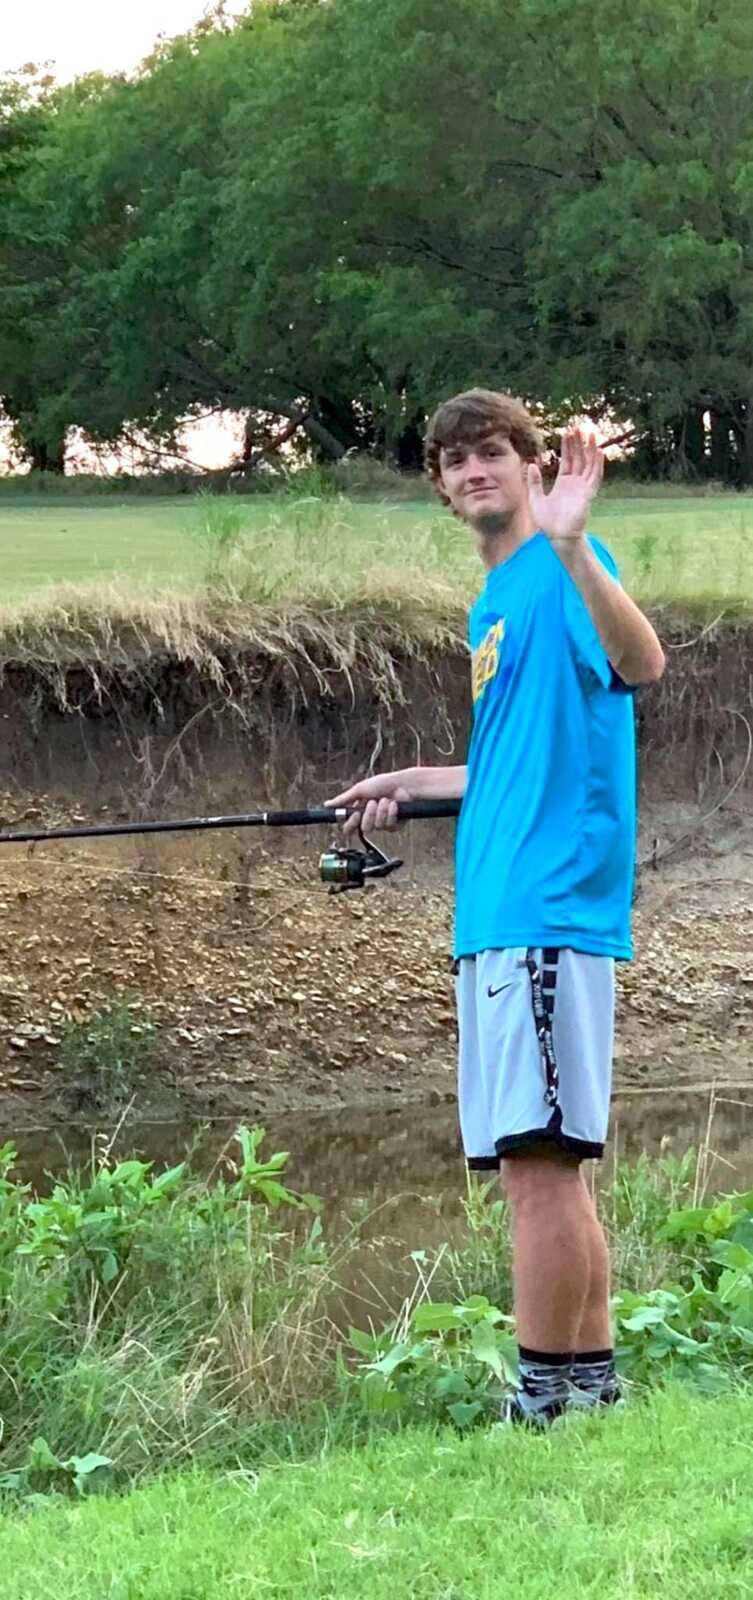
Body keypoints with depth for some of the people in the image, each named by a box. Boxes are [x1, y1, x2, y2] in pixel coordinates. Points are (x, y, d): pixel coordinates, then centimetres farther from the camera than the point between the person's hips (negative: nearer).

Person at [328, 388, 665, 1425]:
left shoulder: (561, 570, -7)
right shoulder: (497, 599, 21)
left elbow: (642, 663, -28)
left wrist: (571, 545, -40)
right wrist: (408, 786, 29)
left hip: (548, 909, -10)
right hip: (502, 911, 10)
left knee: (537, 1156, -11)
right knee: (543, 1161, 12)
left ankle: (544, 1399, -10)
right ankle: (591, 1377, 17)